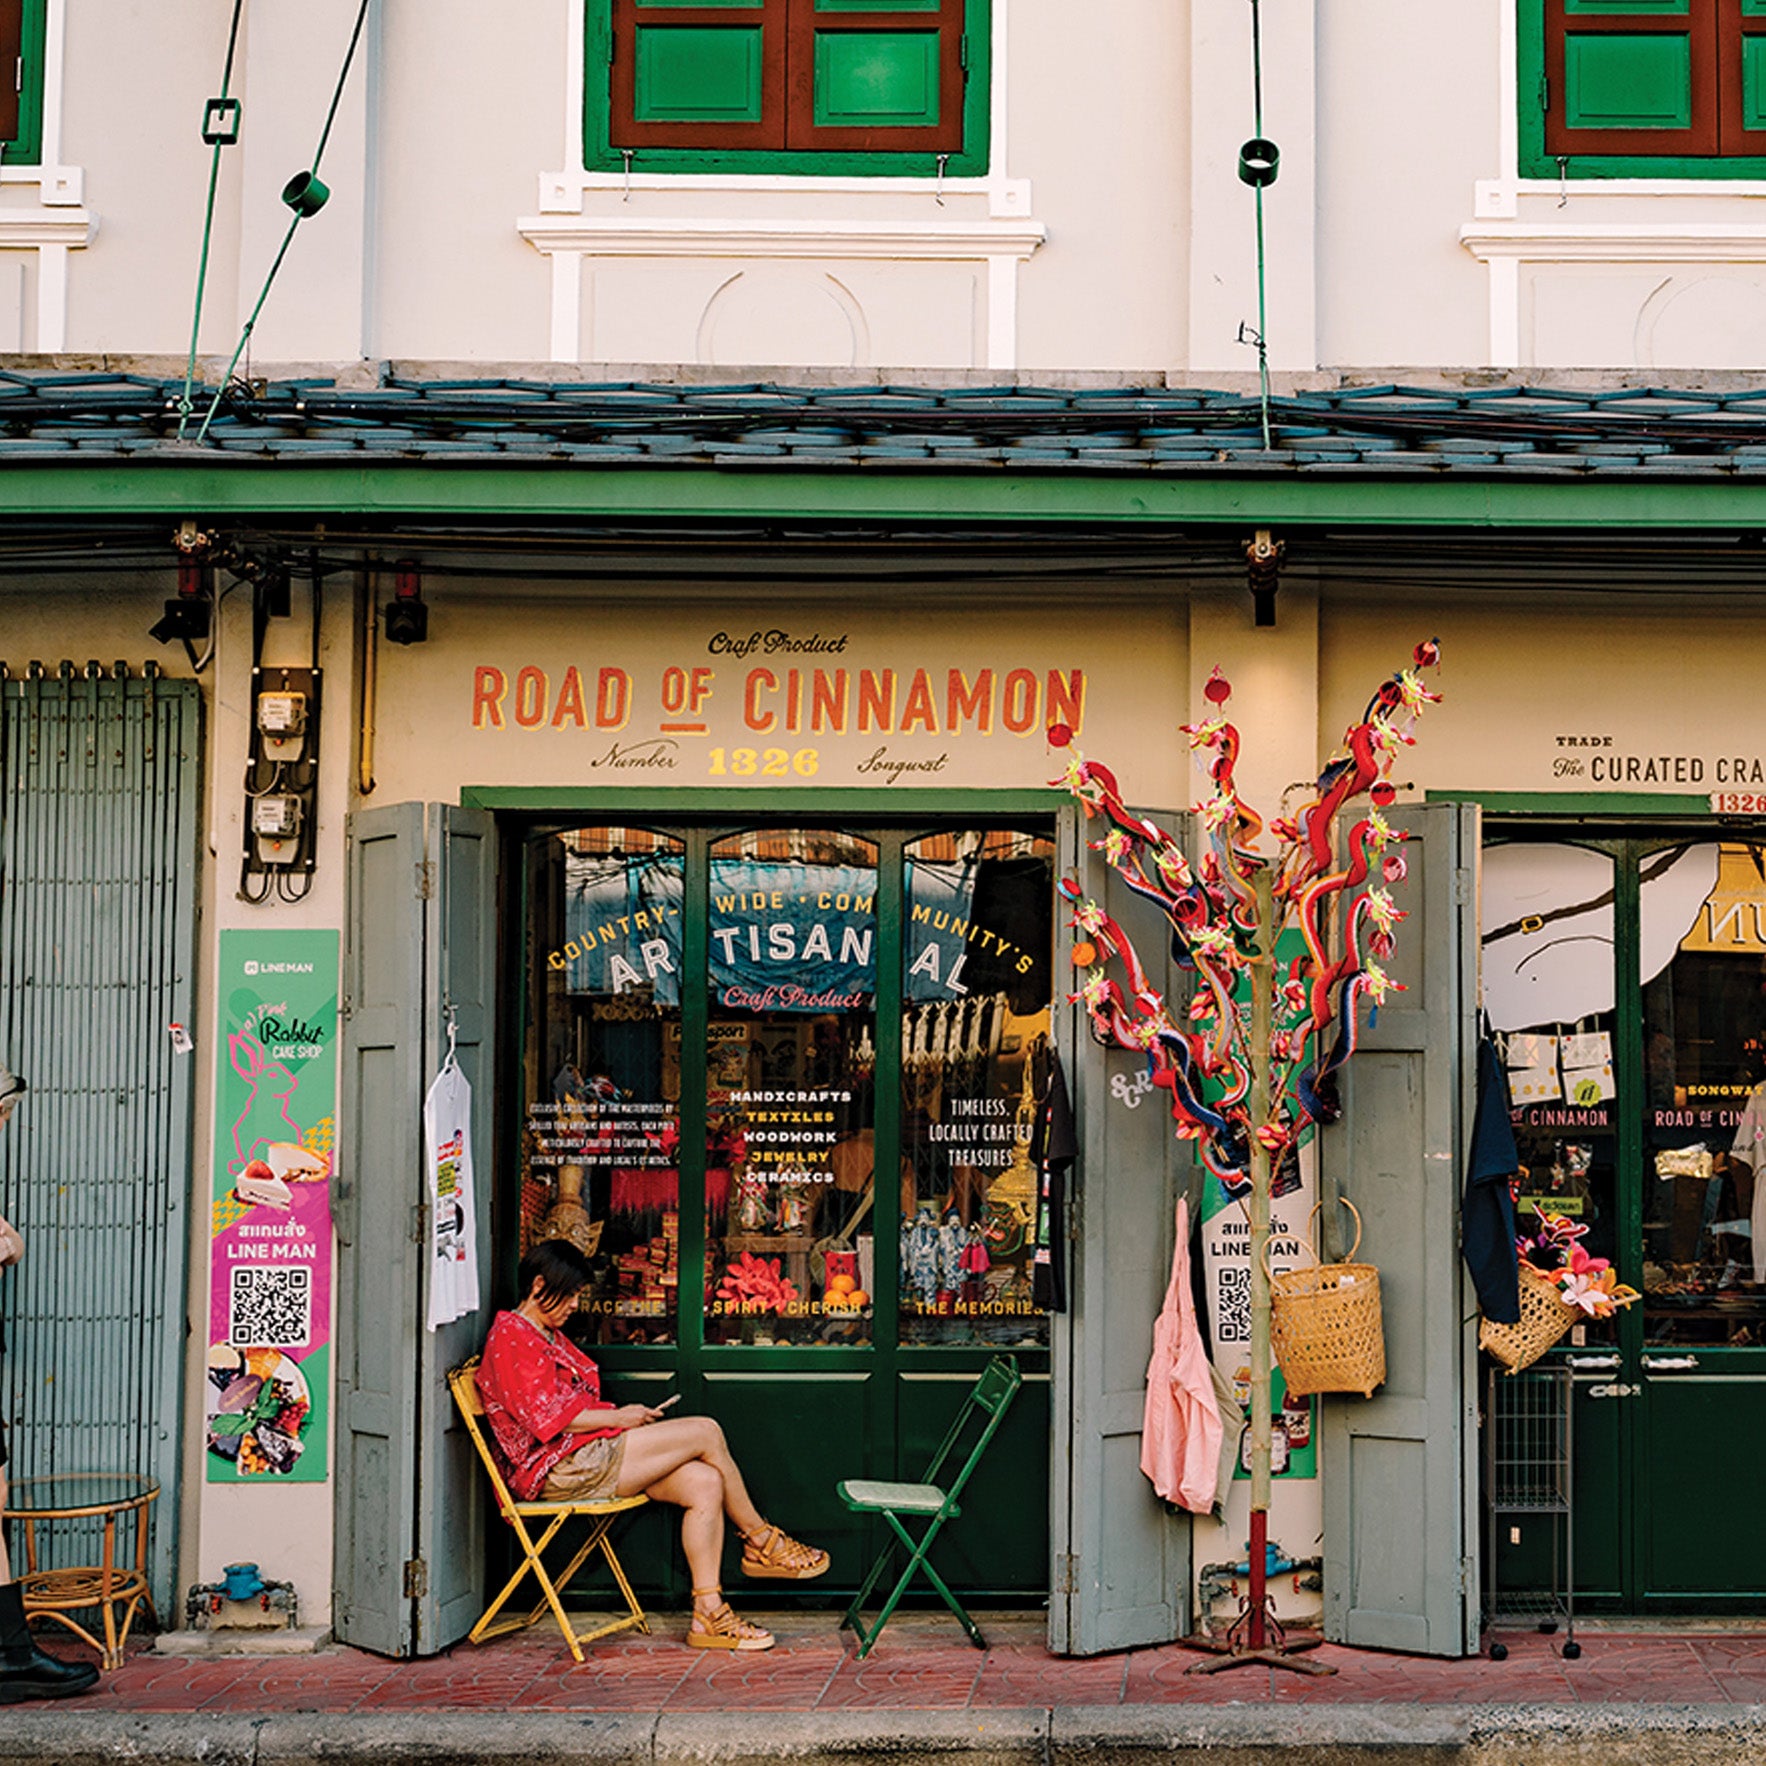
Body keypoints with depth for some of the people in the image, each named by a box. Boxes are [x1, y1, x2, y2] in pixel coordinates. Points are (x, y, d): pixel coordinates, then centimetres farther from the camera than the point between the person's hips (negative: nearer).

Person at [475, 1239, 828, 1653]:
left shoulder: (550, 1337, 25)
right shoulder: (510, 1337, -8)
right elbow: (546, 1417, -17)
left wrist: (623, 1417, 6)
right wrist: (618, 1417, -9)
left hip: (590, 1459, 10)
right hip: (560, 1470, -10)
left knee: (704, 1483, -12)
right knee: (705, 1432, -14)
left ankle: (708, 1614, -15)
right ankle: (761, 1541, 5)